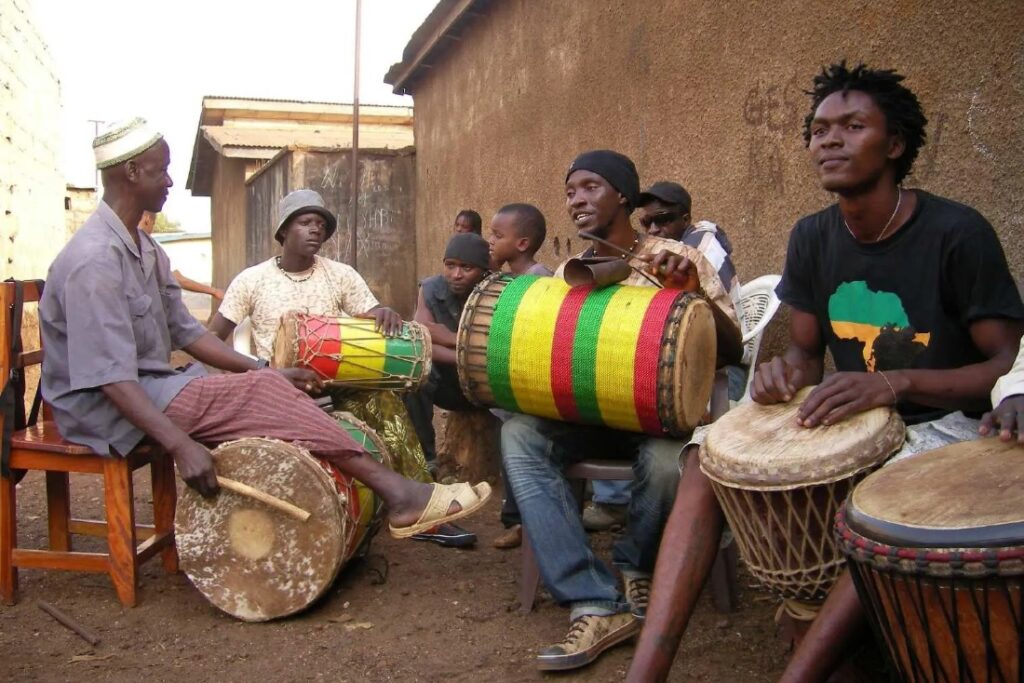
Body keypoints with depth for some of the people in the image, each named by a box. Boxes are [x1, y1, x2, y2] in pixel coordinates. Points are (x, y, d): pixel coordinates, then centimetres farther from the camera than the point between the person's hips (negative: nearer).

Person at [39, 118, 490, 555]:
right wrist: (180, 444, -36)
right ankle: (396, 492, -20)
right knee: (265, 395, -21)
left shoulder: (144, 250, 11)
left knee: (266, 386, -8)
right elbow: (110, 377, -27)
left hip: (150, 387, 9)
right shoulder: (94, 261, -21)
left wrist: (264, 372, 3)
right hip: (106, 409, -9)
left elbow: (185, 332, 12)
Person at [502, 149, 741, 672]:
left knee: (665, 459, -37)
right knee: (519, 435, -25)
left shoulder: (675, 260, -3)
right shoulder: (565, 274, 10)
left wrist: (696, 292, -26)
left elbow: (732, 352, -9)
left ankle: (635, 569, -3)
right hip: (589, 413, 4)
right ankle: (595, 605, -29)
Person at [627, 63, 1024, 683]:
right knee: (707, 459, -15)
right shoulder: (813, 238, 3)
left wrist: (897, 382, -31)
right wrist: (786, 372, -15)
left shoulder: (956, 233, -14)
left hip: (941, 423, -5)